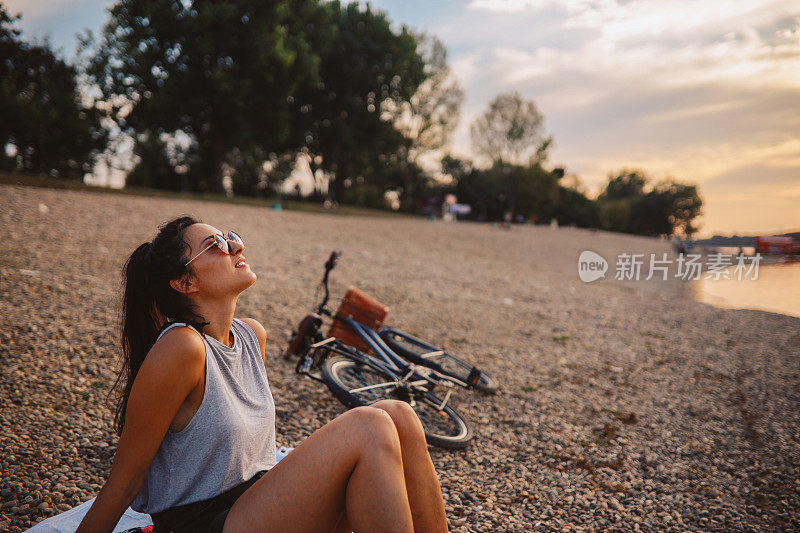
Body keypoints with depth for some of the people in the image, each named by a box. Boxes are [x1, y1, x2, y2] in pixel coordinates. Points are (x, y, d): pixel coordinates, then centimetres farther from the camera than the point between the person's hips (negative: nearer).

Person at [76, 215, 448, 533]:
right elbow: (122, 485, -13)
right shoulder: (182, 347, -21)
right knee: (368, 430, -24)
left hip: (258, 502, 8)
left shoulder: (253, 336, 4)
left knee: (397, 416, -11)